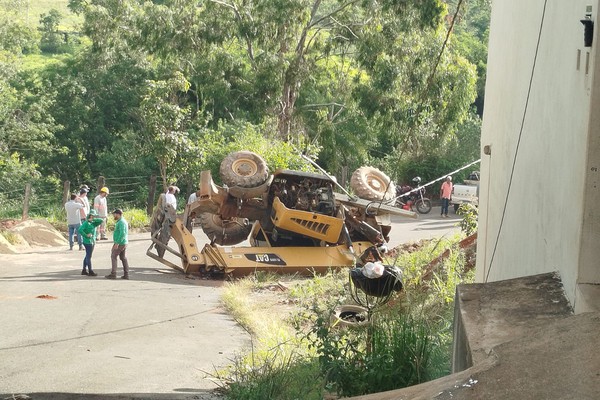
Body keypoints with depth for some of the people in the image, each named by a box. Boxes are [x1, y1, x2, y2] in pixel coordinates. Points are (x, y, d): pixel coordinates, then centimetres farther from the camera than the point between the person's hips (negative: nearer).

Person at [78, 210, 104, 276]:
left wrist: (94, 219, -7)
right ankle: (90, 271, -1)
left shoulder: (93, 223, 10)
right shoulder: (86, 223, -12)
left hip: (92, 242, 9)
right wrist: (86, 235, -18)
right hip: (88, 242, -9)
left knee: (87, 256, 13)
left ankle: (84, 270, 21)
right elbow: (80, 230, -22)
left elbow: (101, 220, 2)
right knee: (89, 257, -4)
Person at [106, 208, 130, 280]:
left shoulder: (121, 222, -16)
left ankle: (113, 274, -5)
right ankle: (126, 274, 8)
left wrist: (117, 243, -26)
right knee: (123, 258, 10)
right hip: (123, 243, 10)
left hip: (119, 243, -10)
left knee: (113, 257, -4)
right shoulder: (123, 221, 16)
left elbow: (122, 233, -25)